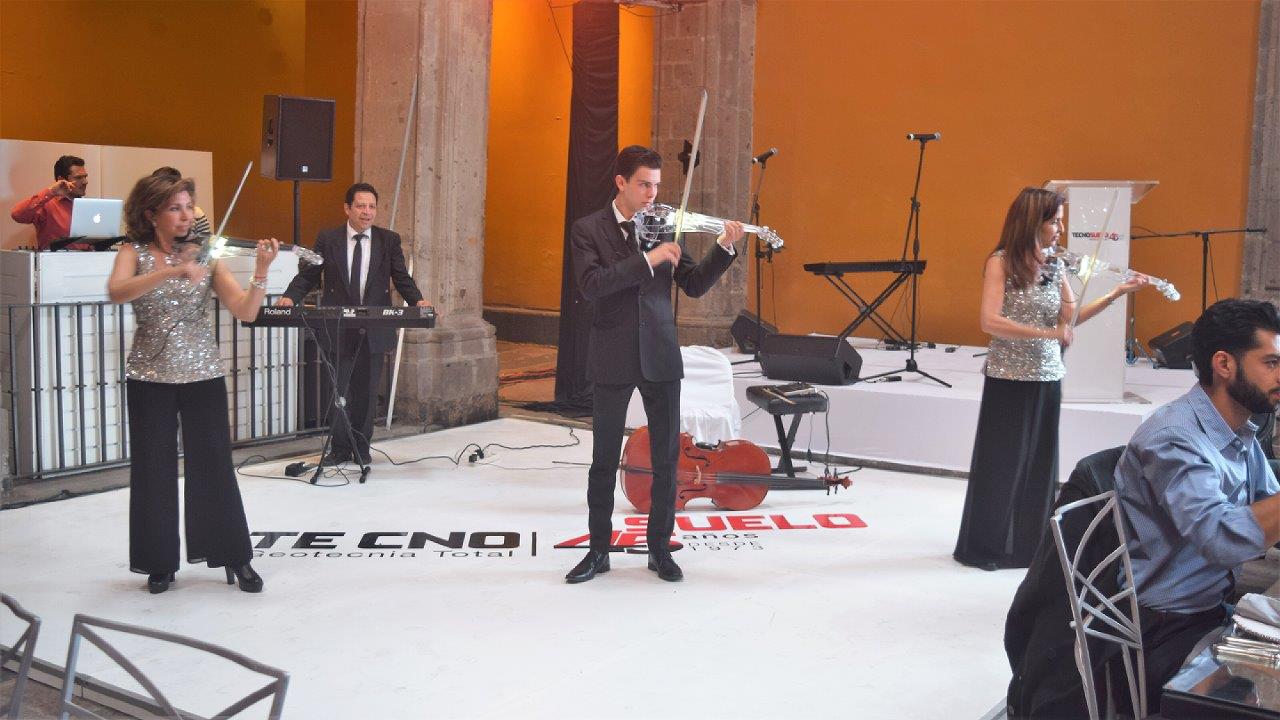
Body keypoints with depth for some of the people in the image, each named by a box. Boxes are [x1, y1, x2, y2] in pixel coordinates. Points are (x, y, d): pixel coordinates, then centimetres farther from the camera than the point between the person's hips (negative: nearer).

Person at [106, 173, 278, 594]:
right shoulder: (135, 253, -1)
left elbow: (245, 311, -9)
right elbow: (116, 292, -24)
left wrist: (261, 272, -26)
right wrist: (172, 271, -36)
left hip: (203, 376, 0)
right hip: (149, 378, 0)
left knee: (214, 467, 1)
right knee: (154, 470, 5)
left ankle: (236, 558, 13)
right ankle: (160, 562, 20)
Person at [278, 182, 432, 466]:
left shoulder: (389, 240, 5)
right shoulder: (327, 239, 3)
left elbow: (402, 278, 4)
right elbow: (308, 275, 3)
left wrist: (417, 300, -14)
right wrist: (290, 297, -14)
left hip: (374, 330, 1)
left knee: (367, 390, 8)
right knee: (338, 389, 4)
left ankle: (361, 447, 21)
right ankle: (339, 448, 16)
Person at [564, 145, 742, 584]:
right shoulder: (588, 230, -2)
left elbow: (694, 286, 3)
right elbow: (591, 285, -19)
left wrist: (724, 249, -11)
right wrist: (648, 260, -22)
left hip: (660, 356, 3)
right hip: (612, 359, -2)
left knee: (667, 457, 6)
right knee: (604, 459, 7)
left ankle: (660, 548, 19)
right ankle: (599, 550, 20)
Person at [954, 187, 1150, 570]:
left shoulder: (1055, 267, 5)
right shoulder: (1001, 262, -11)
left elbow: (1070, 318, 8)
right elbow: (990, 322, -21)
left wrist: (1116, 293, 0)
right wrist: (1047, 333, -25)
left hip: (1047, 378, 5)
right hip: (1008, 379, -5)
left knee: (1040, 463, 10)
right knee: (1000, 463, 4)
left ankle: (1030, 543, 22)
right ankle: (983, 546, 17)